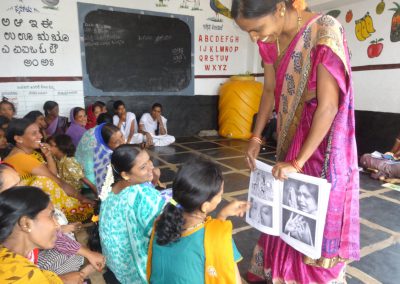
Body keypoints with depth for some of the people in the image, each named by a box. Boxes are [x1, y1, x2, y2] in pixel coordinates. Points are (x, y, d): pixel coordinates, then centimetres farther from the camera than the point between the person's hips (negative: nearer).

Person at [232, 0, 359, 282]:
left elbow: (328, 106, -23)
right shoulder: (270, 41, -2)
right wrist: (256, 137, 4)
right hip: (291, 135, 6)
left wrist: (298, 161, -20)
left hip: (324, 138, -6)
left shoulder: (325, 31, -22)